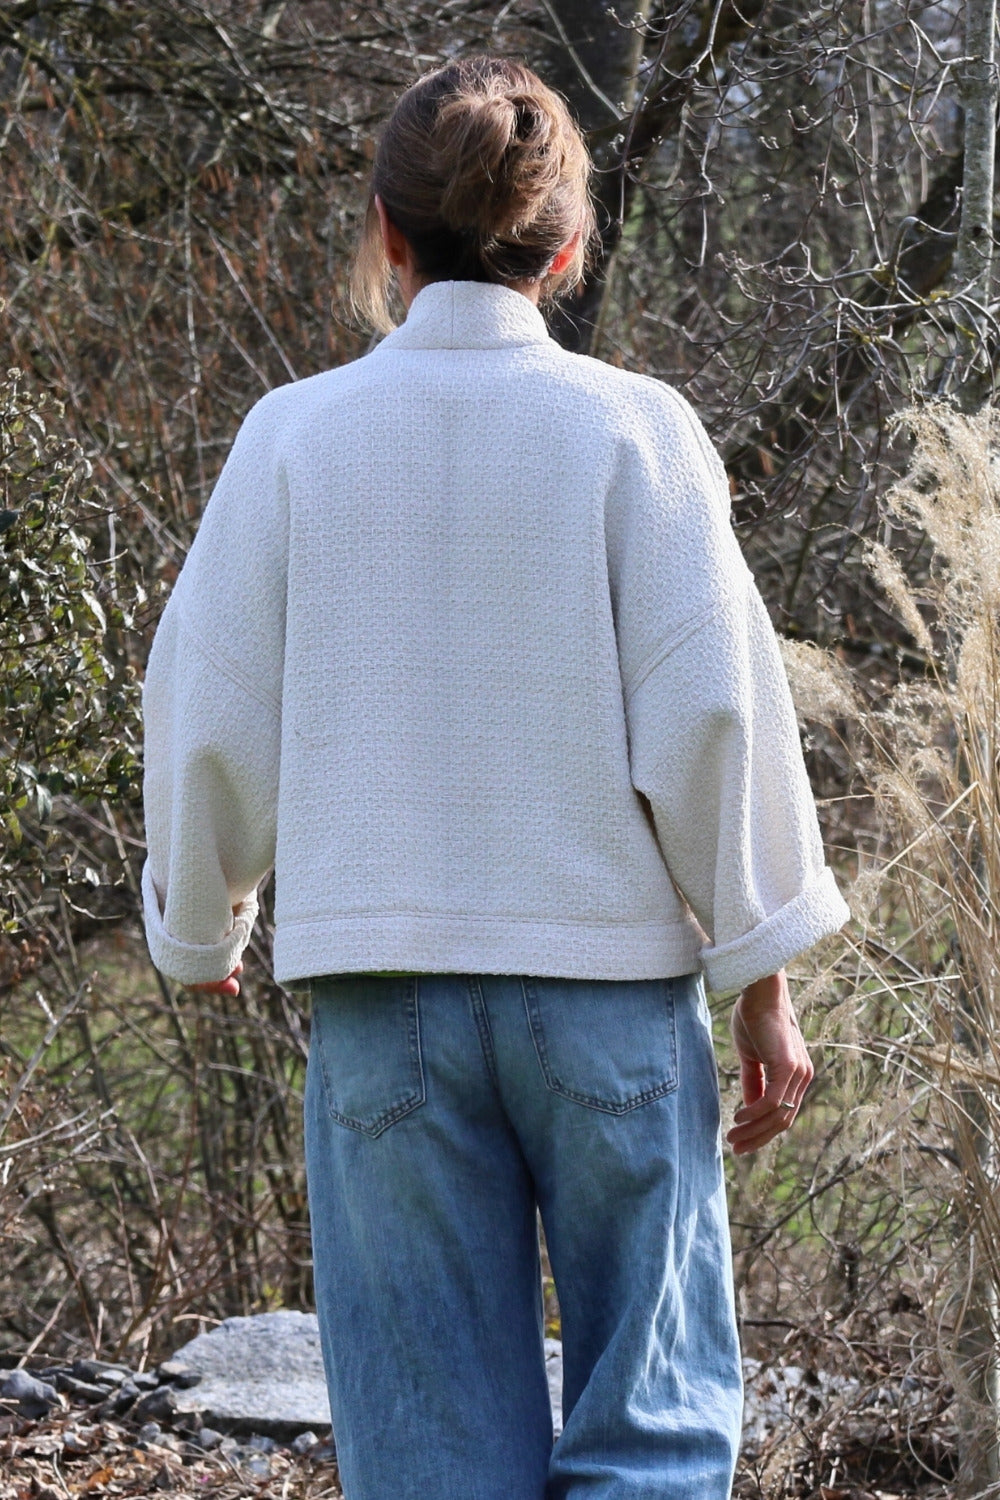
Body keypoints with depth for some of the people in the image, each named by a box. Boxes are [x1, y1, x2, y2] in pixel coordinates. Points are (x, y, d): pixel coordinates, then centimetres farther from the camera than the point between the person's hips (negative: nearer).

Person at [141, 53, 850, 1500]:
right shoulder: (634, 428, -5)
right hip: (610, 972, -1)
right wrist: (765, 985, 1)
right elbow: (713, 715, -7)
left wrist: (199, 930, 20)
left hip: (383, 990, 1)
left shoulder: (297, 433, 0)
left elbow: (214, 725, 3)